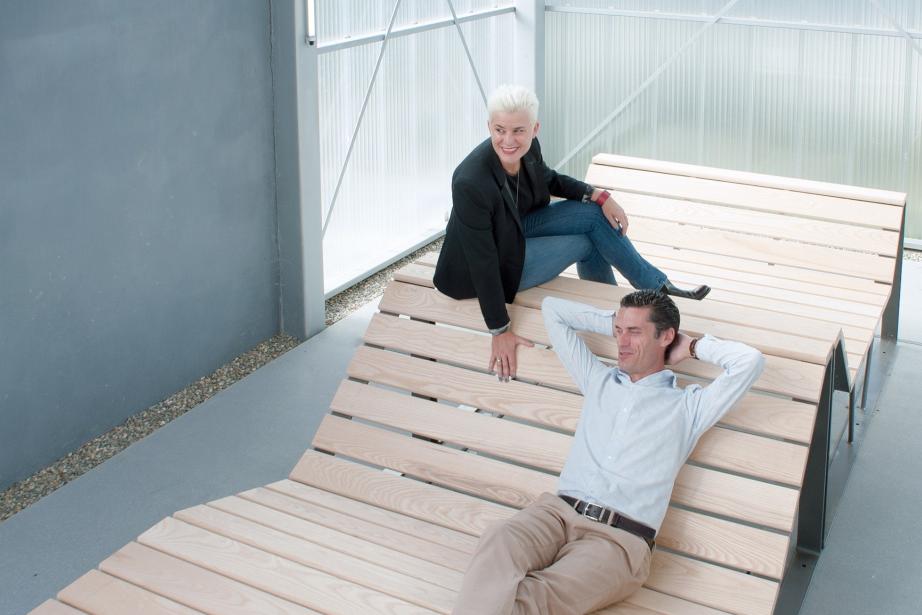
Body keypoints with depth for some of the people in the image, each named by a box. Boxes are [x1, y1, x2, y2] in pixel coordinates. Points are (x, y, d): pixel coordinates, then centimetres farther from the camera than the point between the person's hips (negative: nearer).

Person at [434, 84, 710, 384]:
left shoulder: (528, 148, -18)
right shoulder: (470, 182, -38)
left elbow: (548, 179, 8)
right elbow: (483, 262, -30)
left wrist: (599, 196, -4)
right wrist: (500, 331, -25)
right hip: (498, 264, -6)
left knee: (594, 215, -3)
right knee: (587, 243, -4)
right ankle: (657, 289, 19)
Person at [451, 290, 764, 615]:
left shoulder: (688, 406, 15)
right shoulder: (598, 379, 27)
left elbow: (749, 360, 1)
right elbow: (552, 308, 35)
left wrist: (693, 346, 16)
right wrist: (613, 322, 32)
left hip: (620, 537, -3)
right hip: (558, 511, 4)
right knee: (499, 540, -36)